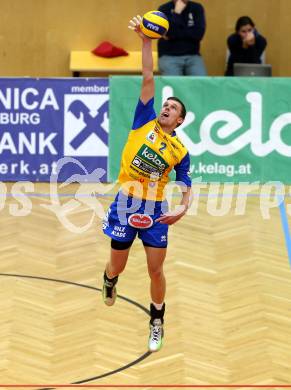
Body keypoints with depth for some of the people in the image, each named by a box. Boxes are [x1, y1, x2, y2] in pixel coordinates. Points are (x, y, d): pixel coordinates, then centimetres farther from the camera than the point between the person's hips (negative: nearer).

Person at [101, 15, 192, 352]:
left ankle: (157, 324, 20)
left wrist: (183, 207, -15)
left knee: (155, 271, 1)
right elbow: (148, 79, -3)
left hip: (156, 210, 0)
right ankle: (109, 282, 46)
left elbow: (185, 184, 6)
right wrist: (146, 42, -8)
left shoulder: (179, 150, 5)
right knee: (117, 266, 9)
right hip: (126, 205, 0)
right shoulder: (144, 122, 3)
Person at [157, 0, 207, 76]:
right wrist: (177, 13, -14)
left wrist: (176, 33, -8)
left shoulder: (197, 8, 7)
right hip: (169, 56, -2)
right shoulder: (164, 9, 0)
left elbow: (199, 34, -6)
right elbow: (170, 33, -15)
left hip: (192, 56, 2)